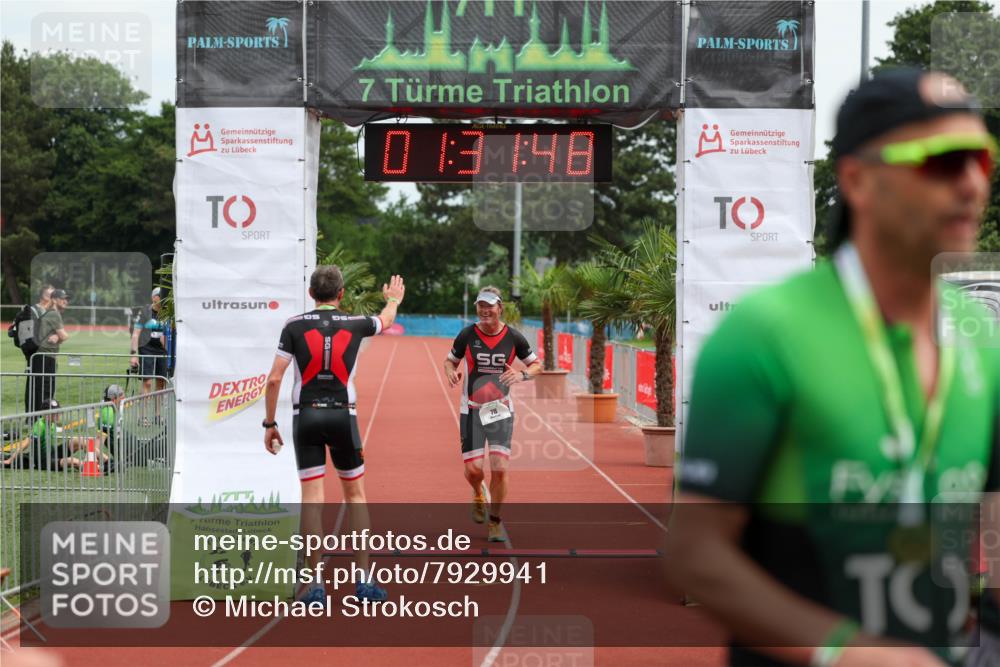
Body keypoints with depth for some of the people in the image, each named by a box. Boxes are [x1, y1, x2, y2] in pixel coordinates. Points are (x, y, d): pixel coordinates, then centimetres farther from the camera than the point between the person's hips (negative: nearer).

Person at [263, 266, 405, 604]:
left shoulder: (294, 326, -1)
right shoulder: (355, 324, 3)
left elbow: (275, 379, -5)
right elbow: (386, 320, 27)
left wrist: (269, 424, 4)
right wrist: (393, 299, 49)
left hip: (306, 414, 0)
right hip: (343, 414, 0)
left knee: (312, 496, 1)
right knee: (356, 494, 11)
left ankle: (317, 585, -1)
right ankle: (363, 581, 12)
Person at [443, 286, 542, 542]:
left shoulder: (513, 337, -4)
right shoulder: (467, 335, -5)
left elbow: (537, 365, 7)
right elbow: (450, 360, 9)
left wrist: (522, 374, -15)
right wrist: (451, 372, -15)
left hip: (501, 411, 0)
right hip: (472, 410, 0)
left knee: (499, 468, -8)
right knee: (473, 469, -5)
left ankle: (495, 519, 14)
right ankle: (478, 494, 33)